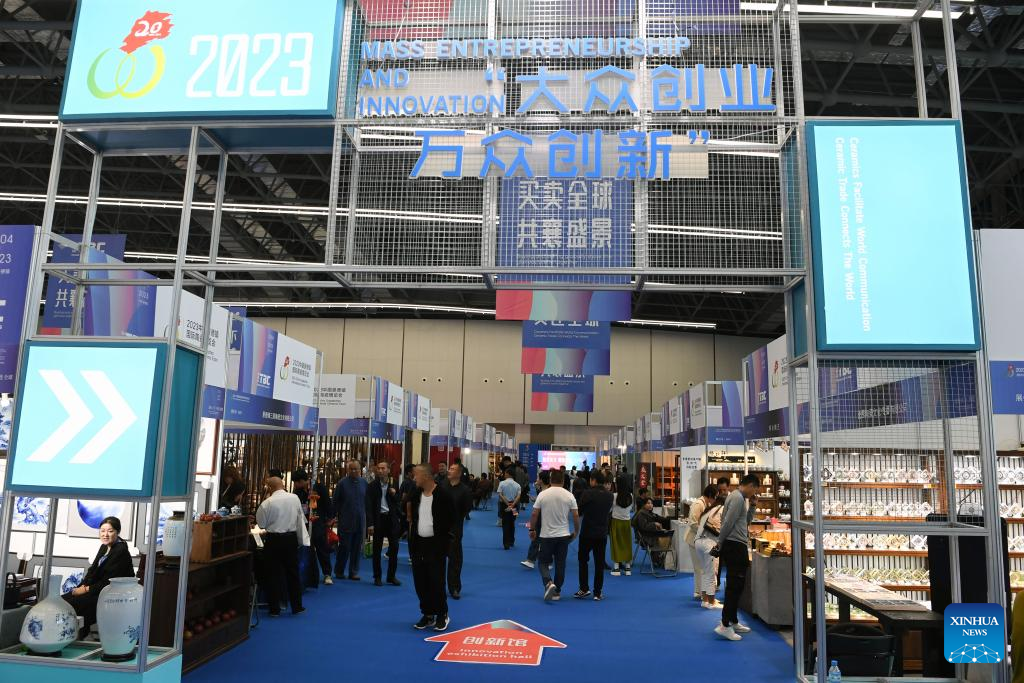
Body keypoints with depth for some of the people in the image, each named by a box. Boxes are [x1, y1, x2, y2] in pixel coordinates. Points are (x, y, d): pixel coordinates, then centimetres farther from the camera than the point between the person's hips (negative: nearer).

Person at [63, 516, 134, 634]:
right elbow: (93, 570, 13)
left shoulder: (121, 551, -17)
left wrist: (87, 589, -14)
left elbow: (109, 581, -19)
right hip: (99, 590, 9)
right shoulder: (104, 547, 11)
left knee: (69, 603, -17)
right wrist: (84, 585, -4)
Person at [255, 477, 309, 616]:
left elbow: (261, 523, -3)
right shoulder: (295, 498, -6)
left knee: (274, 574, 9)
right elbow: (300, 519, 4)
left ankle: (275, 609, 14)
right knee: (292, 572, 14)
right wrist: (301, 540, 16)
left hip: (274, 540, -3)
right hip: (291, 538, 3)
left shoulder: (267, 503, -15)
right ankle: (297, 606, 21)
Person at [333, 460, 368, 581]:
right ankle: (339, 571, 21)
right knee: (344, 547, 4)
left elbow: (367, 501, 8)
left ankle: (353, 572, 19)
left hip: (360, 521, 3)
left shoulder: (364, 482, 2)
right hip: (346, 521, -3)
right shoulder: (342, 483, -5)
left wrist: (368, 518, 6)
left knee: (357, 548, 8)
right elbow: (336, 502, 1)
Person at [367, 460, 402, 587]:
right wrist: (370, 524, -10)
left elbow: (399, 504, 7)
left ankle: (391, 576, 17)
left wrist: (394, 495, -12)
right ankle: (377, 577, 15)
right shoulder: (372, 486, -2)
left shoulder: (394, 486, 5)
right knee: (377, 549, 5)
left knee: (394, 548, 4)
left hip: (392, 519, 2)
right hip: (378, 519, -2)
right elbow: (369, 506, -4)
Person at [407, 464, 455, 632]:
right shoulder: (416, 494, 5)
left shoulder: (443, 495, -13)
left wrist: (441, 534, -3)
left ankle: (442, 615, 14)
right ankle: (428, 615, 23)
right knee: (420, 582, 10)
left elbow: (452, 519, -7)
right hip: (418, 543, 6)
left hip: (436, 545, -6)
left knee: (437, 581, -2)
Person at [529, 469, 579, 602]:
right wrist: (576, 531, 10)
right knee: (560, 564, 10)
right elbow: (576, 516, -4)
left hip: (546, 535, -1)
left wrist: (532, 529, 8)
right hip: (564, 535, 1)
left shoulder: (542, 495, -6)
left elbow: (534, 514, -5)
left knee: (543, 562, 9)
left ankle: (549, 583, -14)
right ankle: (557, 592, 14)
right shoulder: (569, 496, -4)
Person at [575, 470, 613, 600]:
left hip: (587, 532, -3)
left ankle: (584, 589, 10)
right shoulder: (610, 495, 0)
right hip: (602, 533, 4)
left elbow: (579, 512, -6)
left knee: (582, 560, 12)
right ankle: (598, 593, 10)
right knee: (599, 563, 8)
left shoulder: (587, 493, -15)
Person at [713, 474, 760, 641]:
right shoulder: (737, 498, -14)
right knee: (735, 585, -9)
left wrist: (752, 506, 11)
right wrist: (720, 544, -12)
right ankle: (725, 625, -8)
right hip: (735, 546, -10)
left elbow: (747, 521, 22)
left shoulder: (741, 498, 18)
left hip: (738, 546, 10)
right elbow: (727, 523, -19)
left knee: (736, 585, 15)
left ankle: (733, 622, 23)